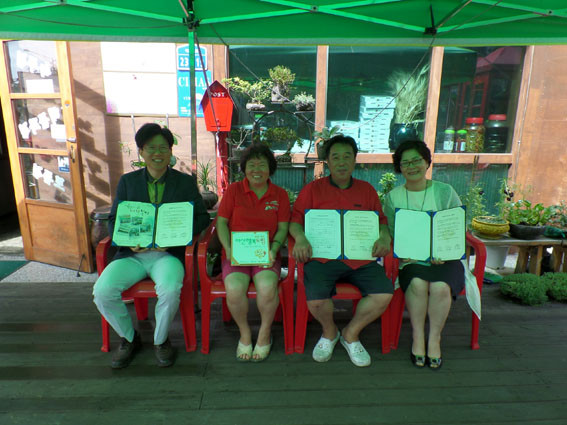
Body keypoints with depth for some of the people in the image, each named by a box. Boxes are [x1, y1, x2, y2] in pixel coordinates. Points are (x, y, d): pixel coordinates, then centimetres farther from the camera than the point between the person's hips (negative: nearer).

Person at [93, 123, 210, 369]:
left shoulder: (186, 182, 8)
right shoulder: (127, 181, 14)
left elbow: (202, 218, 4)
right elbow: (113, 220, 12)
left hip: (168, 253, -2)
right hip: (133, 253, 3)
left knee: (170, 289, -32)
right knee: (102, 291, -21)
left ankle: (161, 341, 0)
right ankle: (129, 339, 9)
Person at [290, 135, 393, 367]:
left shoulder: (367, 190, 16)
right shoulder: (312, 189, 9)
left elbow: (382, 222, 16)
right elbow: (295, 222, 4)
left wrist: (384, 237, -7)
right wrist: (300, 238, -18)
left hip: (361, 258, 3)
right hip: (322, 257, -2)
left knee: (384, 294, -21)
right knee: (316, 298, -29)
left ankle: (351, 334, 9)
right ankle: (329, 332, 11)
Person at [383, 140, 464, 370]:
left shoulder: (445, 192, 5)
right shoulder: (393, 197, 8)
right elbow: (390, 233, 4)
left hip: (444, 259, 0)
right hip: (411, 259, 0)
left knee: (440, 287, -29)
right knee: (417, 283, -30)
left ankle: (435, 338, -5)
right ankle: (418, 337, -10)